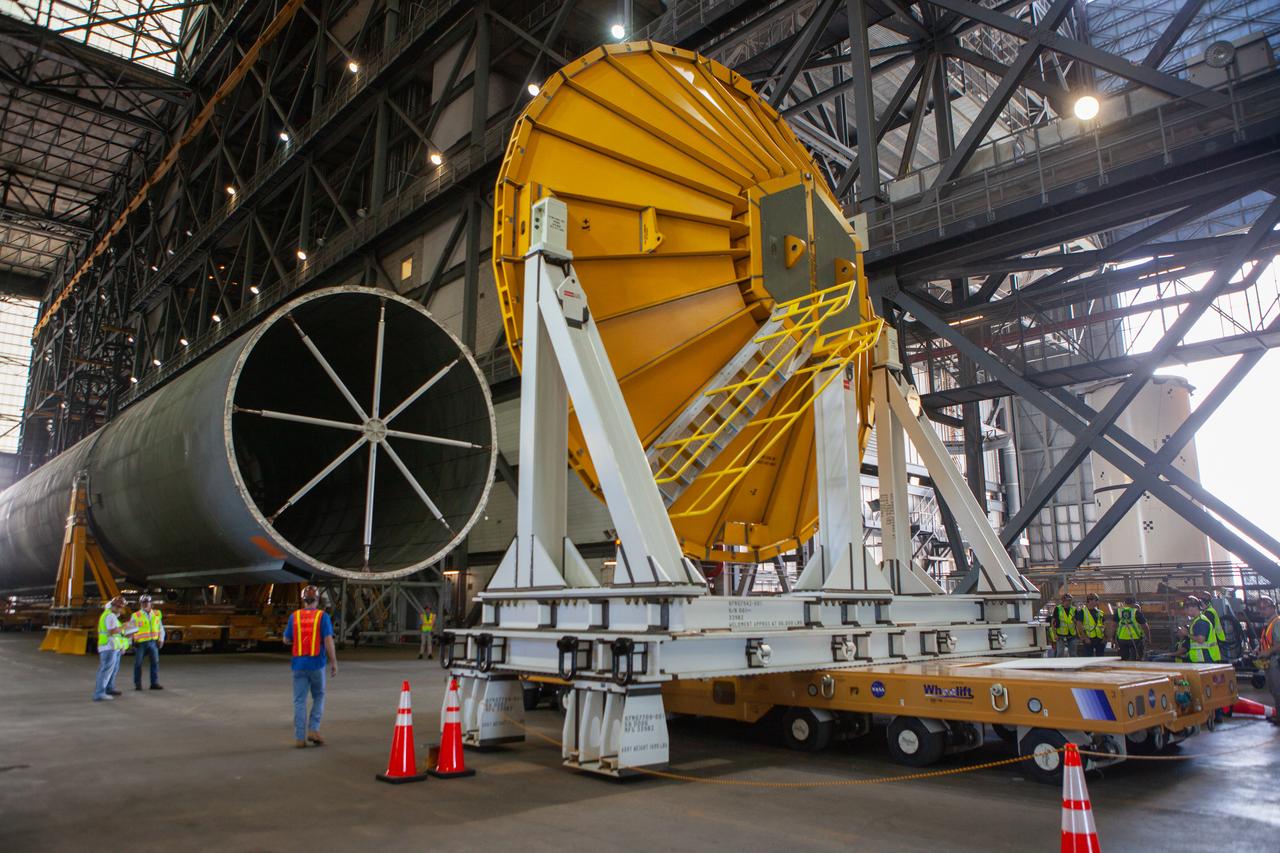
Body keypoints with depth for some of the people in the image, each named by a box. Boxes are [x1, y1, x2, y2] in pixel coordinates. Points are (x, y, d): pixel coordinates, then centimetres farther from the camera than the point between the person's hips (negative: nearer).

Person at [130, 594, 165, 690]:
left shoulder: (157, 614, 7)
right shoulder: (136, 616, -2)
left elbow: (161, 628, 14)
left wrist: (161, 639, 6)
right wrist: (132, 642, -2)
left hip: (153, 642, 2)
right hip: (140, 643, -2)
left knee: (155, 662, -2)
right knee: (138, 663, 3)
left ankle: (155, 683, 3)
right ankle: (138, 684, 15)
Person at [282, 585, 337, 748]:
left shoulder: (294, 616, 3)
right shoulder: (323, 616, -4)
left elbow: (286, 640, 10)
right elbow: (328, 640, -10)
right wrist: (334, 662, -4)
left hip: (299, 664, 2)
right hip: (317, 663, -2)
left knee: (299, 701, 7)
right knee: (318, 697, 15)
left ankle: (300, 738, 6)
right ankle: (313, 730, 3)